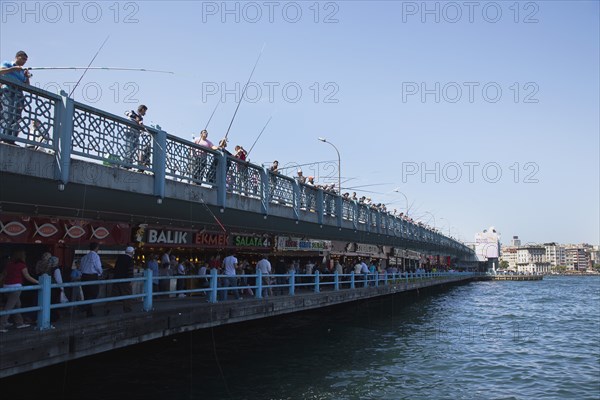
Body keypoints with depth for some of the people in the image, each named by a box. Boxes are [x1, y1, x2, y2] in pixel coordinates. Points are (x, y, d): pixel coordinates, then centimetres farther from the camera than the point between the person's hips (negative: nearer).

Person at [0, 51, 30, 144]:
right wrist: (13, 69, -8)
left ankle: (11, 139, -9)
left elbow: (27, 86, 23)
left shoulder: (23, 71, 26)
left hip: (19, 94, 5)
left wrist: (27, 77, 7)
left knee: (16, 117, -5)